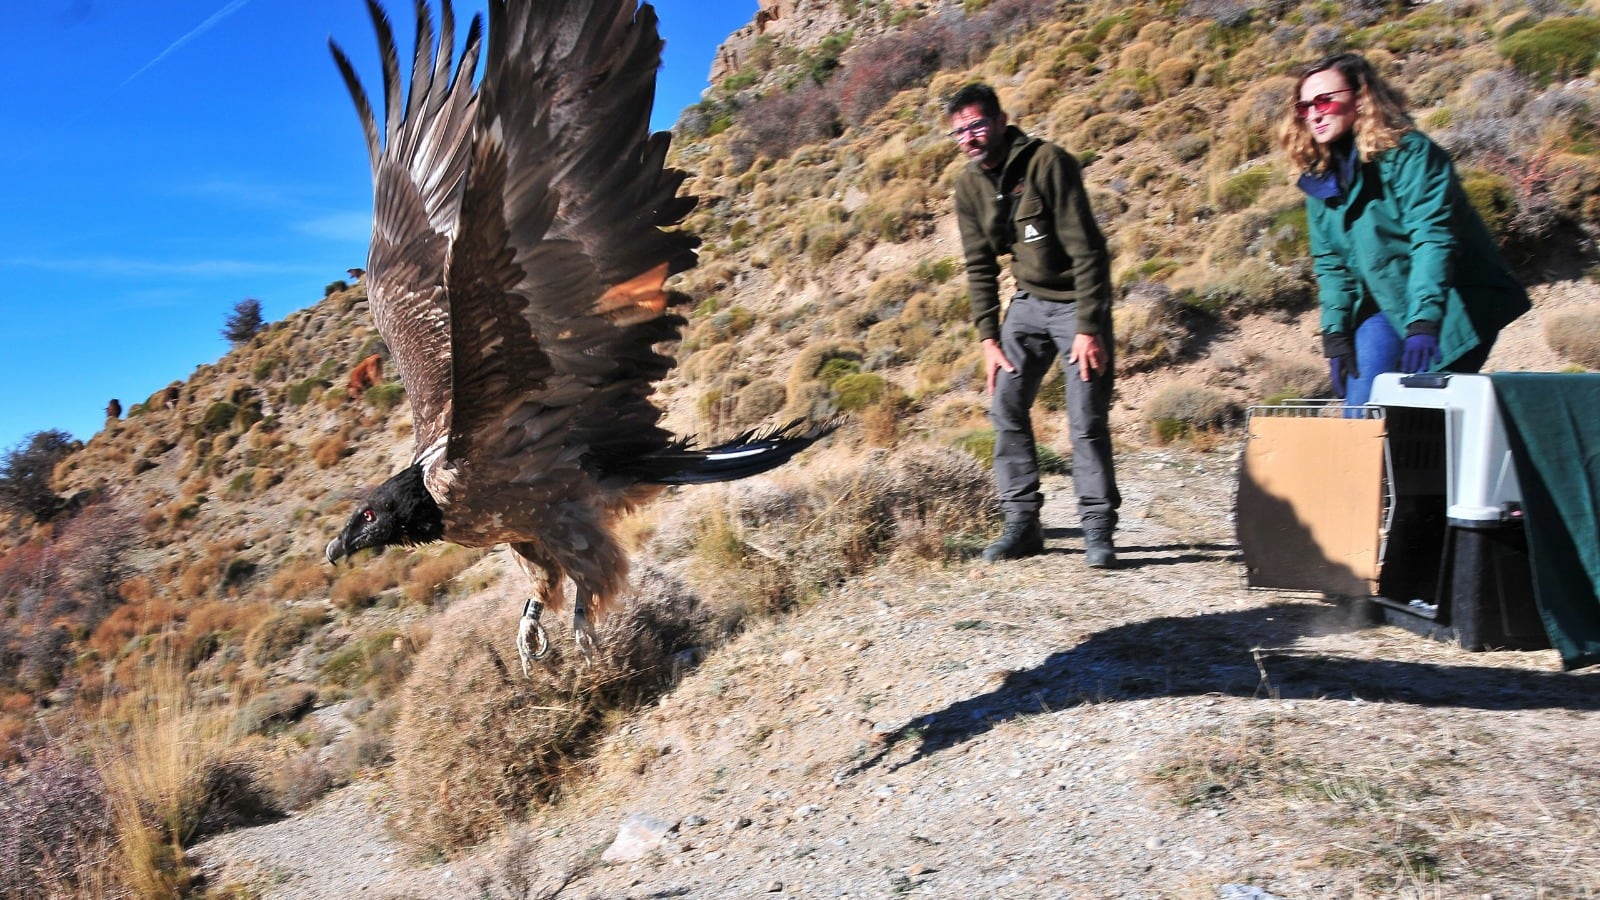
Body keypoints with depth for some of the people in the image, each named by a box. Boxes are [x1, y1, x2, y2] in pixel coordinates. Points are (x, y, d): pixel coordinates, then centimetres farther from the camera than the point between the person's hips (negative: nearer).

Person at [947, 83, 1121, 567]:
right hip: (1027, 301, 6)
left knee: (1087, 421, -8)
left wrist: (1088, 328, -23)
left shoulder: (1048, 163, -18)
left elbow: (1086, 249, -20)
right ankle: (1022, 523, 9)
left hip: (1078, 301, -6)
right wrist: (989, 338, -2)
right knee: (1006, 407, -1)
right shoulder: (969, 186, 0)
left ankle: (1098, 530, 4)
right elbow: (980, 267, 5)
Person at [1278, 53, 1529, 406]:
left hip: (1450, 308, -5)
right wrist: (1336, 336, -2)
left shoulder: (1410, 153, -17)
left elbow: (1433, 238, -27)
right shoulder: (1320, 178, 3)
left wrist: (1423, 323, -38)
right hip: (1385, 310, 6)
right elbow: (1330, 262, 6)